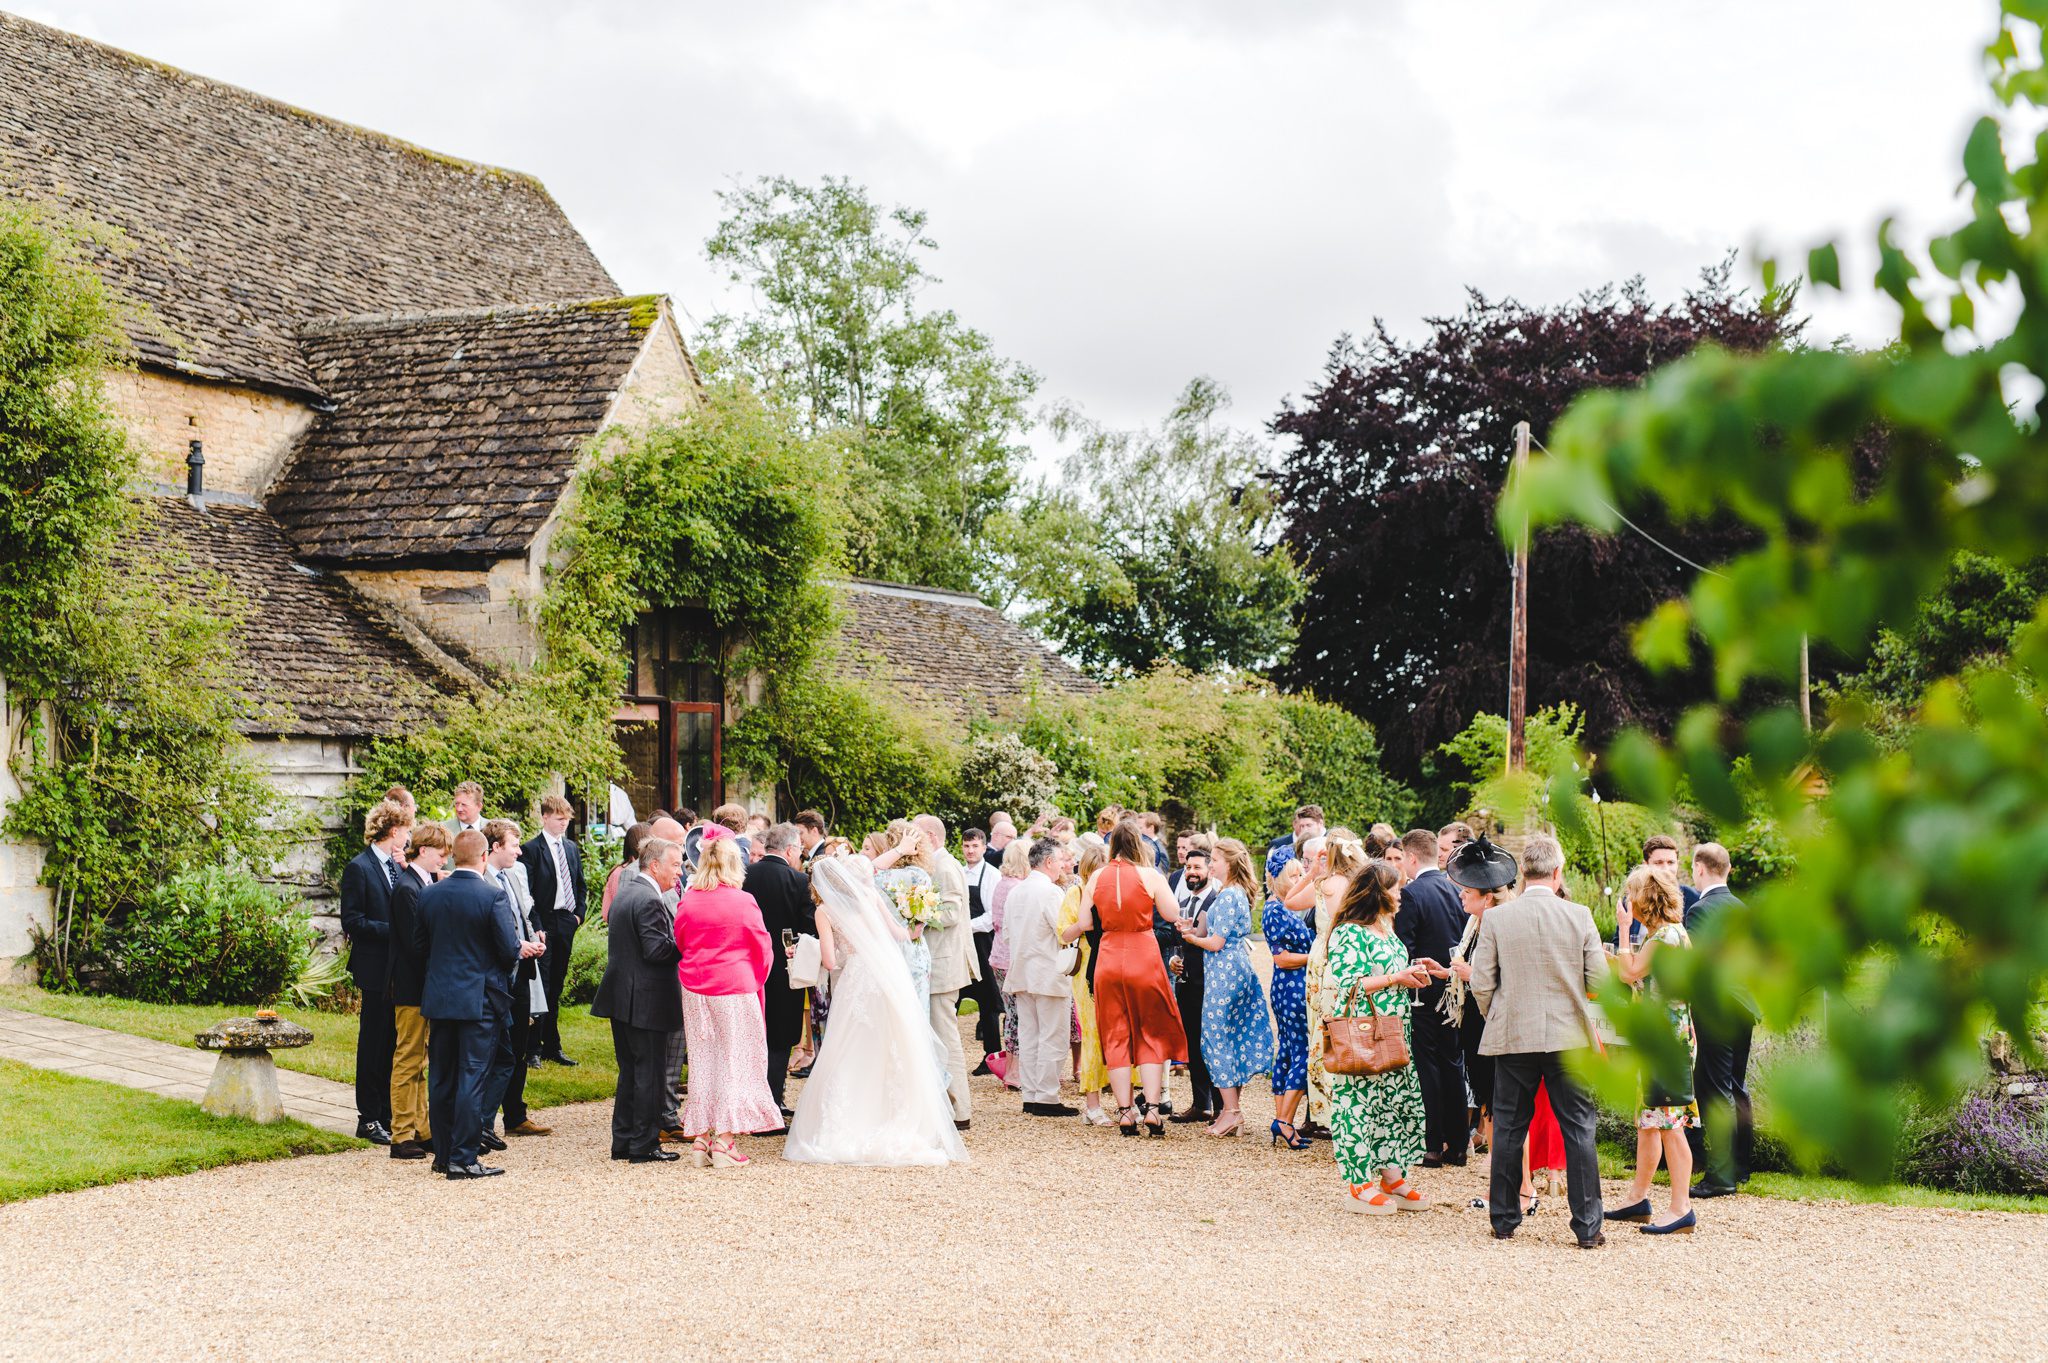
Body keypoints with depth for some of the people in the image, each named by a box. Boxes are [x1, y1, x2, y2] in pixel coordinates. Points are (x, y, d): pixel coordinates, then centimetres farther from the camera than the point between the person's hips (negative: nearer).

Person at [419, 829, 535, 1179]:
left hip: (438, 997, 5)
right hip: (479, 999, -5)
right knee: (471, 1078, -2)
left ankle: (443, 1154, 19)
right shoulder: (493, 896, -14)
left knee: (441, 1079, 13)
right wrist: (520, 952, 9)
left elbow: (422, 943, 8)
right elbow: (510, 950, -13)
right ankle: (463, 1159, -1)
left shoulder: (428, 895, 1)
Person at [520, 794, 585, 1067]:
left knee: (556, 986, 11)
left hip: (566, 924, 6)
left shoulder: (572, 848, 13)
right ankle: (534, 1049, -3)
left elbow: (580, 886, 22)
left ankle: (552, 1047, 16)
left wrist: (579, 914, 10)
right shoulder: (531, 849, -7)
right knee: (541, 985, -7)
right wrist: (535, 928, -15)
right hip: (543, 924, -6)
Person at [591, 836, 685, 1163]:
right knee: (649, 1072, -1)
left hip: (620, 998, 10)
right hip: (646, 1001, -10)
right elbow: (656, 949, -24)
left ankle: (623, 1142, 20)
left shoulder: (625, 892, 13)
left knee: (630, 1071, 15)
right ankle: (644, 1145, 3)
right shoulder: (650, 900, -18)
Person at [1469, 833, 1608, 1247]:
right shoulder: (1579, 916, -5)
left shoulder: (1495, 918, -5)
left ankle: (1504, 1220, 15)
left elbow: (1481, 984, -4)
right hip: (1569, 1035, 0)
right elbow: (1599, 980, -3)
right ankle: (1587, 1226, 5)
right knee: (1579, 1129, 5)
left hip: (1512, 1037, 0)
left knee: (1509, 1129, 10)